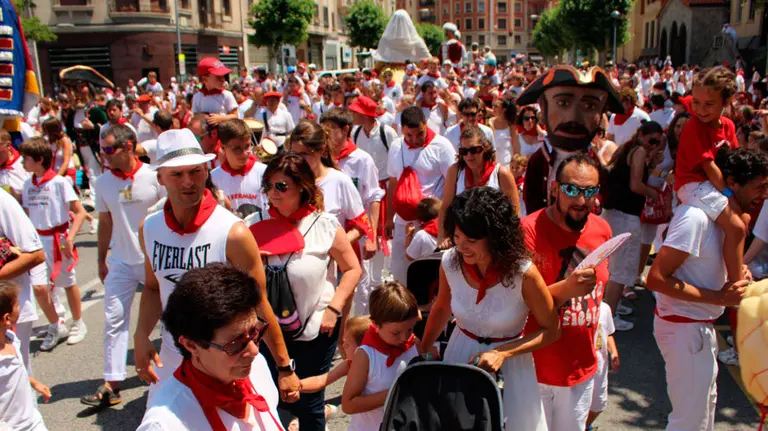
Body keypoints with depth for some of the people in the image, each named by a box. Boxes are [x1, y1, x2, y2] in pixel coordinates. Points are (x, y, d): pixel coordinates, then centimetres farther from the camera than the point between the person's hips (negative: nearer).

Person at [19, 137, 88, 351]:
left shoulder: (59, 182, -12)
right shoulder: (28, 184, 5)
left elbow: (80, 212, -14)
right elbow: (26, 214, 13)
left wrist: (70, 238, -21)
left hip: (58, 239, -4)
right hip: (37, 239, 5)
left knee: (68, 283, 9)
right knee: (38, 287, 0)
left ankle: (78, 324, 28)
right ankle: (54, 326, 21)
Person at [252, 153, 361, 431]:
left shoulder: (324, 224, -12)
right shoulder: (258, 225, -5)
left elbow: (352, 269, -5)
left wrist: (333, 309, -13)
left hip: (316, 329, -3)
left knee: (309, 405, 12)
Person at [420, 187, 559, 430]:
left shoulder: (523, 273, -25)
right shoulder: (450, 262, -15)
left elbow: (551, 330, -11)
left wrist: (503, 353, -21)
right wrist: (422, 351, 11)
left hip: (510, 364, -3)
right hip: (459, 357, 3)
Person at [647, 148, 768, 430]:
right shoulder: (696, 216, -24)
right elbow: (656, 278, -29)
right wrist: (718, 298, -26)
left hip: (701, 325, 10)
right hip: (684, 328, -10)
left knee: (705, 404, 26)